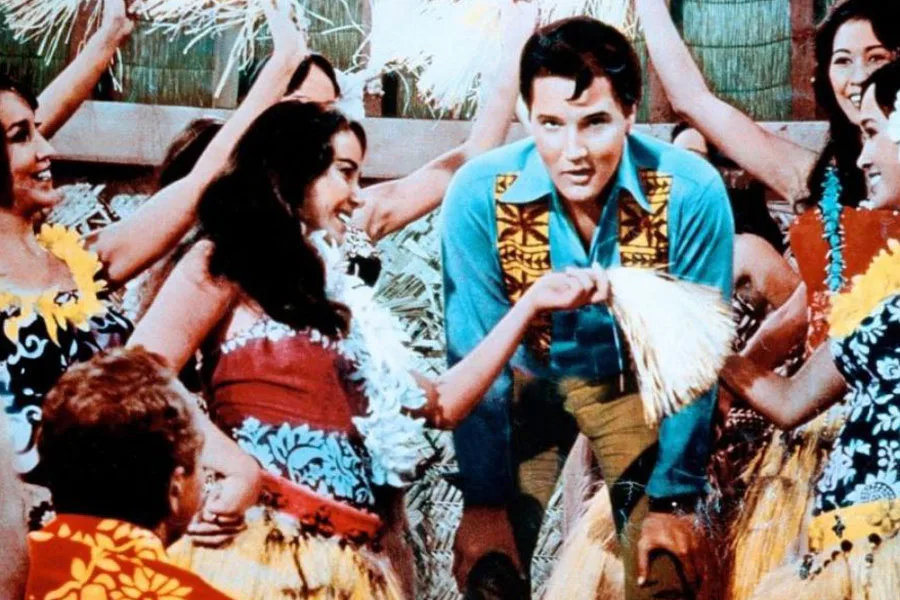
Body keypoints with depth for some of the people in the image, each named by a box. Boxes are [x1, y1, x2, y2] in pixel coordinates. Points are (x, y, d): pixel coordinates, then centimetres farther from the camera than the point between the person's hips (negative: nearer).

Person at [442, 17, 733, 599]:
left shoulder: (692, 193, -28)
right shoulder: (479, 195, -27)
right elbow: (475, 355, -18)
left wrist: (674, 497, -16)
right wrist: (484, 501, -17)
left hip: (638, 380, 0)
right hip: (527, 378, 0)